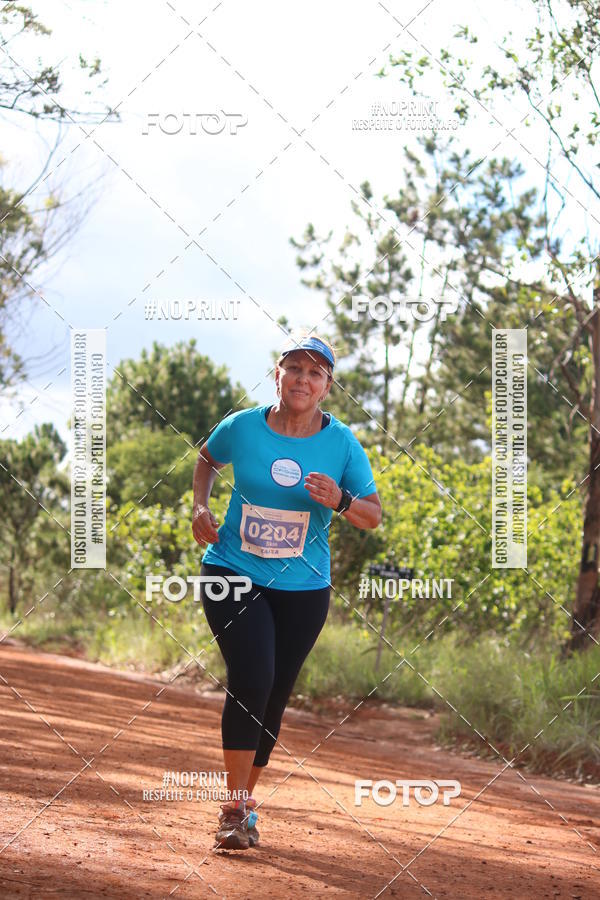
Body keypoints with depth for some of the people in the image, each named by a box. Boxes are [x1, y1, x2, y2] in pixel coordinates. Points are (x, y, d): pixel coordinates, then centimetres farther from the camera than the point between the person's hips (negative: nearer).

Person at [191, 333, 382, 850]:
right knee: (251, 679, -20)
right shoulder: (241, 427, -4)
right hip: (234, 573, -2)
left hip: (303, 588, 2)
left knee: (274, 697, 7)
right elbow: (208, 459, 18)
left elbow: (374, 517, -1)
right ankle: (236, 810, -12)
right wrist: (201, 507, 2)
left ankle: (244, 803, 26)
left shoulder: (342, 444, -4)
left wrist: (340, 502, -21)